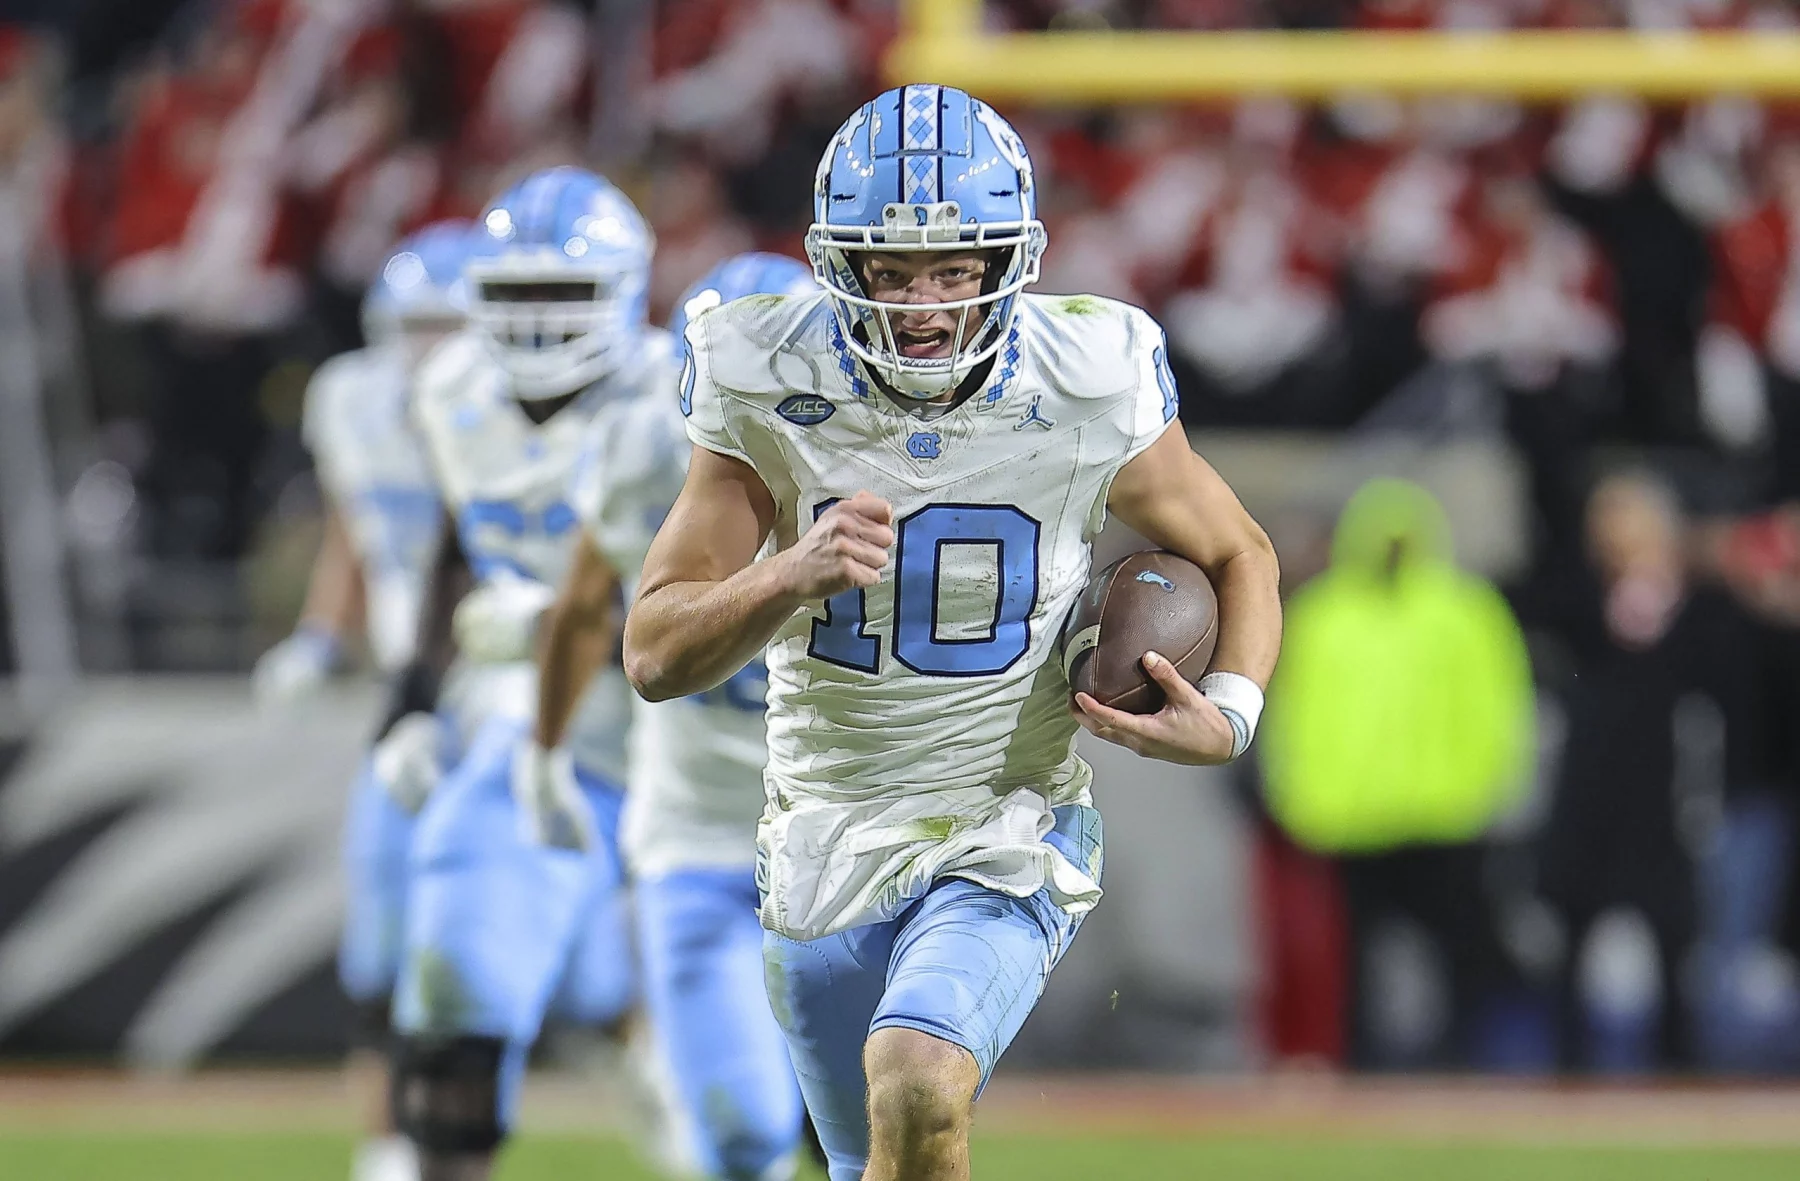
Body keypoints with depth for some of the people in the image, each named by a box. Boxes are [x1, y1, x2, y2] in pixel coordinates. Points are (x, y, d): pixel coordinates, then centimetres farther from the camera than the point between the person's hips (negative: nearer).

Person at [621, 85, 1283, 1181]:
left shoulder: (1086, 396, -13)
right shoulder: (773, 394, -12)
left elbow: (1239, 556, 5)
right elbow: (657, 657, -14)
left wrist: (1228, 717, -14)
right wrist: (793, 576, -33)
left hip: (1008, 843, -3)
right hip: (827, 843, 3)